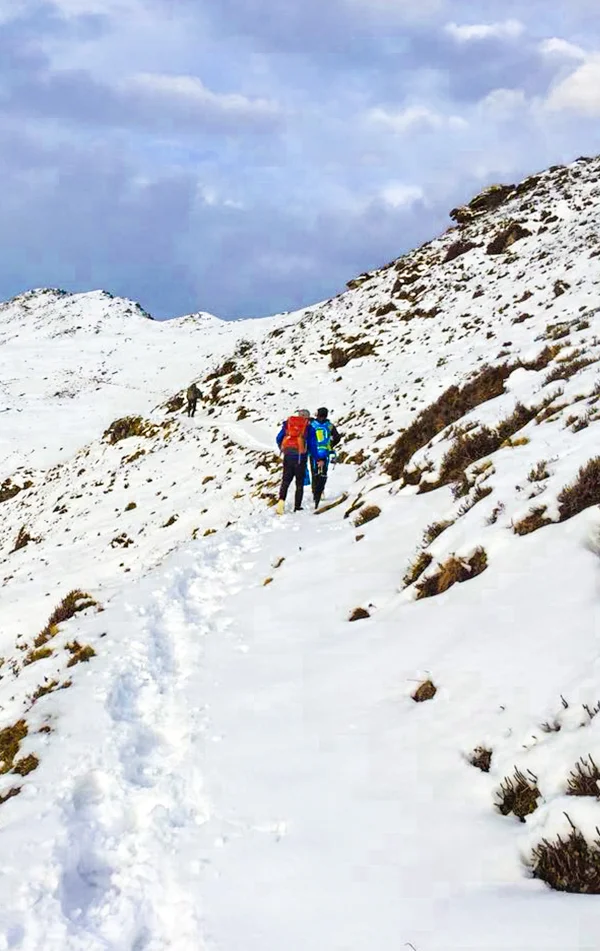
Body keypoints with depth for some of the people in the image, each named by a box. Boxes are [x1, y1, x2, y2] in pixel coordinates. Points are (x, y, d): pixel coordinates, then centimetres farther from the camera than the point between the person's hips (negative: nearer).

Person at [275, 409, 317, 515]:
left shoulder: (287, 423, 11)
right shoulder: (309, 427, 5)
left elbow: (279, 438, 13)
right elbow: (312, 445, 4)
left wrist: (283, 449, 30)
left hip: (288, 455, 2)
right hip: (300, 456, -2)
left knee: (286, 480, 6)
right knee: (300, 482, 8)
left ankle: (281, 500, -16)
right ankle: (297, 506, 7)